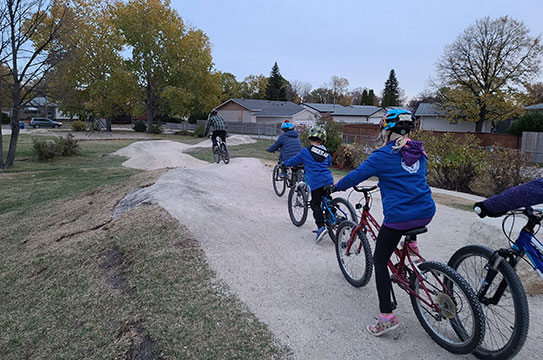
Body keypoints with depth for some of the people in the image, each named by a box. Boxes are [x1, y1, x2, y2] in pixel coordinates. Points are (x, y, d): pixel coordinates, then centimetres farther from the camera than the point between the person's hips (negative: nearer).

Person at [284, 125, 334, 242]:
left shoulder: (305, 151, 1)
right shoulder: (326, 152, 15)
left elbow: (294, 160, 13)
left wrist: (285, 164, 32)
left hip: (316, 182, -5)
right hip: (328, 180, 5)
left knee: (315, 204, -1)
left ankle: (321, 227, -14)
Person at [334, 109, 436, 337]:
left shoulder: (384, 155, -8)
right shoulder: (419, 153, 12)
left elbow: (358, 174, -2)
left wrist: (337, 186, 16)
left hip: (399, 217, -6)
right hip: (426, 213, 7)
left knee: (380, 261, 7)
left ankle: (386, 317, 6)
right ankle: (412, 245, 32)